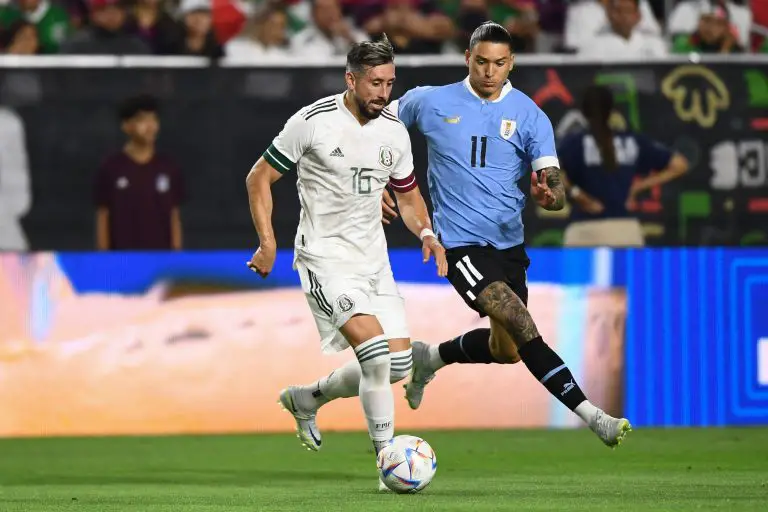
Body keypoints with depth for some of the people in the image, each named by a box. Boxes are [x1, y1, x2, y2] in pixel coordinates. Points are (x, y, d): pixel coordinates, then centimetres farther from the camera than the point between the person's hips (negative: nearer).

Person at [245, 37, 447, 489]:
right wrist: (268, 242, -12)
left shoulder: (394, 132, 4)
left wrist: (426, 232, -2)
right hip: (325, 259, -7)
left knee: (399, 364, 3)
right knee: (374, 347, -24)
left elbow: (408, 195, 19)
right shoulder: (313, 122, -12)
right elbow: (259, 178, -3)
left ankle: (307, 399, 27)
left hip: (374, 261, 7)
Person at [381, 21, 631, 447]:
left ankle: (429, 358, 39)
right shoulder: (430, 103, -3)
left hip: (509, 243, 5)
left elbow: (555, 188, -9)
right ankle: (591, 416, -24)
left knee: (507, 351, 12)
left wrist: (550, 196, -33)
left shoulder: (529, 116, -1)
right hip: (460, 242, -5)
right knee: (523, 326, -20)